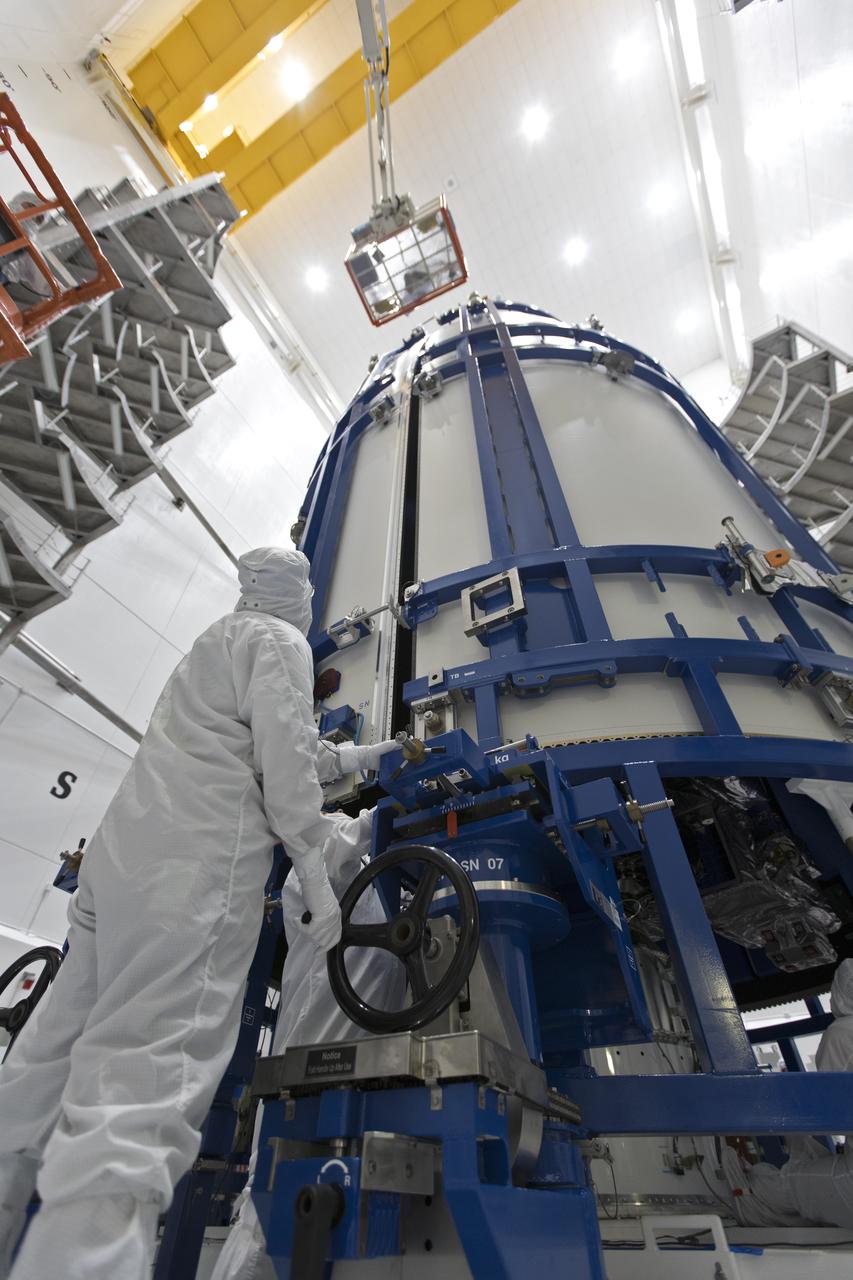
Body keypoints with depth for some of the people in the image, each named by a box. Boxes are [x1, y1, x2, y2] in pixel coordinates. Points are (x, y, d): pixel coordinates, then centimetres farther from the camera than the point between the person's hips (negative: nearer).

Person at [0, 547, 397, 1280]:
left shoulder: (220, 642, 28)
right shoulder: (279, 641, -1)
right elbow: (287, 764, -13)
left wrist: (356, 758, 42)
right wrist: (318, 881, -6)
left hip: (122, 861, 10)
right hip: (196, 871, -10)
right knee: (140, 1088, -12)